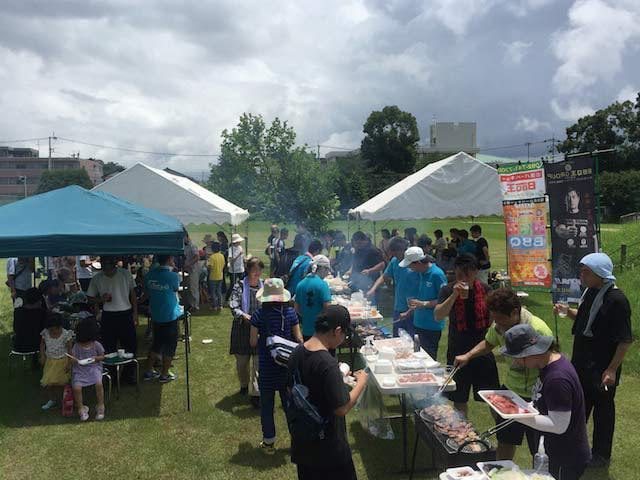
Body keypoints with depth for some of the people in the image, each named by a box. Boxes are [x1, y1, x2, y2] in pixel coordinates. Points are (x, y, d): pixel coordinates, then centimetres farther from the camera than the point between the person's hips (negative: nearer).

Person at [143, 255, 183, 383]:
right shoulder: (173, 276, -19)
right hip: (170, 316, -5)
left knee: (156, 343, 20)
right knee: (170, 345, 9)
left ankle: (149, 372, 26)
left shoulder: (150, 275, -4)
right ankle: (164, 374, 16)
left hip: (155, 316, 5)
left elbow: (147, 292, 7)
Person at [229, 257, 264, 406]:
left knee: (259, 361, -4)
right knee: (242, 360, 14)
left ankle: (255, 393, 3)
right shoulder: (240, 286, -6)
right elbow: (233, 306, -12)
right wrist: (243, 315, -29)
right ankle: (244, 385, 39)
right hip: (242, 328, 0)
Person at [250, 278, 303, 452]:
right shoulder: (290, 312, -7)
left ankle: (269, 442, 23)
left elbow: (253, 343, -8)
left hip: (267, 367, -2)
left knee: (267, 405, 13)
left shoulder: (258, 315, -12)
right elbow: (299, 339, -4)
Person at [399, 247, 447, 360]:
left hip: (432, 326, -8)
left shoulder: (437, 274, -18)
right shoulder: (422, 273, 8)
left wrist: (423, 304, -21)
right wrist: (409, 312, 19)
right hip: (420, 323, 8)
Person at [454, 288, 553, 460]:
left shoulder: (538, 330, -28)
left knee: (538, 451, 9)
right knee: (504, 440, 20)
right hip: (510, 388, 6)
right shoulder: (499, 325, -8)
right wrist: (468, 355, -3)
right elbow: (488, 343, 13)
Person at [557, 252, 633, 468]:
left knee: (603, 410, 11)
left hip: (602, 369, -8)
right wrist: (568, 312, -1)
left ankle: (601, 455, 28)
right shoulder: (591, 292, 2)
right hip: (582, 362, 8)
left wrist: (612, 370, -21)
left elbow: (625, 340, -20)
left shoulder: (616, 300, -23)